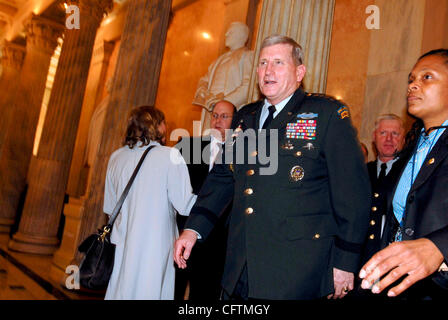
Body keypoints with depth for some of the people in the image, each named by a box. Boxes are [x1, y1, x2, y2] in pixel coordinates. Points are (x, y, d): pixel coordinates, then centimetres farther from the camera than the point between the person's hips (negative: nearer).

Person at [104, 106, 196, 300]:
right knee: (146, 292, 4)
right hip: (154, 246, -5)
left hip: (121, 246, 5)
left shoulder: (116, 157, 6)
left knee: (119, 292, 14)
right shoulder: (170, 156, -10)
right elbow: (185, 205, -11)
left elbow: (109, 207, 14)